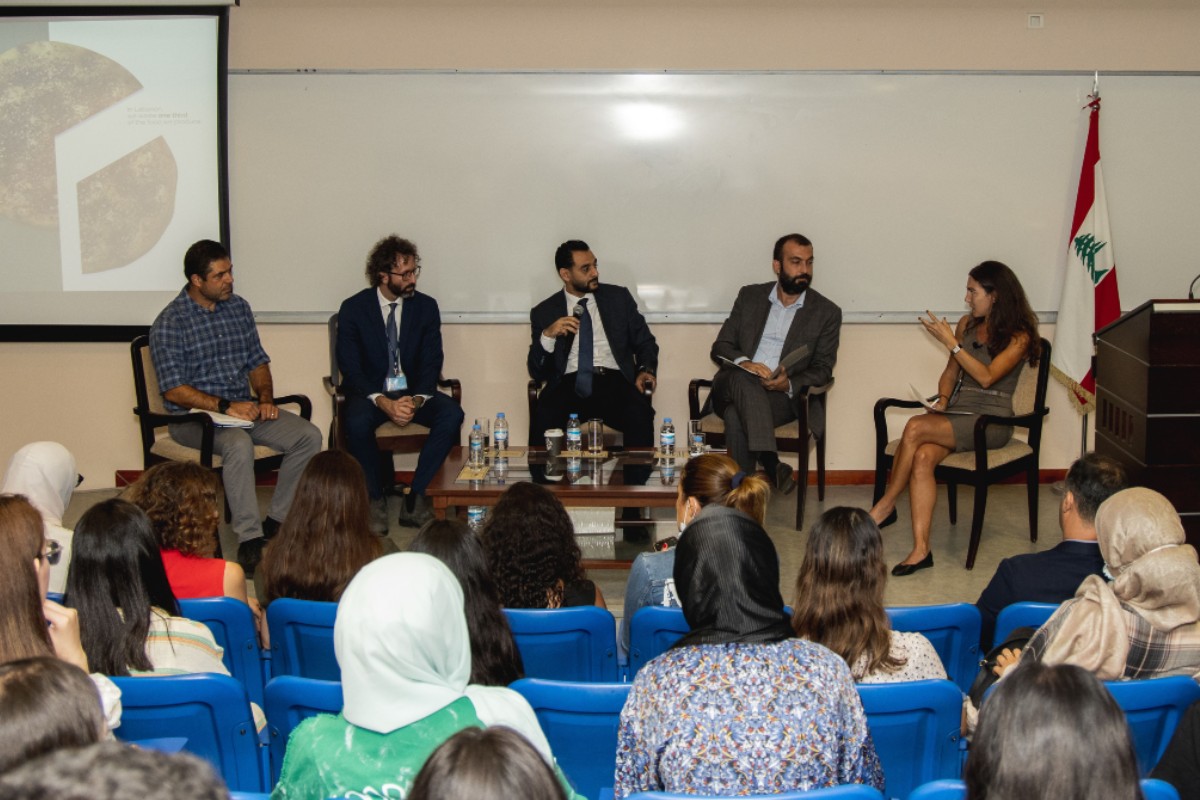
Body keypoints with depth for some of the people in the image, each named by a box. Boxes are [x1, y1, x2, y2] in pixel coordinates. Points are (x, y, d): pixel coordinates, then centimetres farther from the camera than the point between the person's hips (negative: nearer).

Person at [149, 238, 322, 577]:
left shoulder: (239, 308, 10)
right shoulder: (170, 323, -10)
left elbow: (257, 361, 17)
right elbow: (173, 390, -14)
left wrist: (265, 397, -3)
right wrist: (225, 406, -21)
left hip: (245, 408, 6)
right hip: (194, 417, -6)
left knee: (309, 435, -15)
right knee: (239, 445, -37)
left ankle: (276, 522, -7)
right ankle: (249, 540, -32)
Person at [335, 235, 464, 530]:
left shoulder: (426, 306, 1)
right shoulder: (353, 309, -5)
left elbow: (431, 362, -2)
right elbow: (350, 368, -10)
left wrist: (416, 400, -23)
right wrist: (384, 403, -27)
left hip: (413, 391, 2)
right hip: (370, 392, -2)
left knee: (452, 414, -28)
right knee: (357, 422, -36)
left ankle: (415, 497, -19)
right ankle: (375, 499, -14)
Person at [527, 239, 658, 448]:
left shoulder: (618, 297, 16)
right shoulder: (544, 312, 12)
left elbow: (645, 341, 18)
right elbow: (536, 372, 9)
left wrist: (646, 370, -4)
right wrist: (548, 335, -10)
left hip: (614, 382, 1)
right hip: (569, 384, 0)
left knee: (640, 416, -33)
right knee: (543, 419, -33)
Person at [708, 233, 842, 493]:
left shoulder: (827, 312, 9)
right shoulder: (750, 296, 15)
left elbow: (823, 369, 6)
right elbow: (720, 348, 11)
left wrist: (790, 384, -17)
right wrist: (743, 362, -15)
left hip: (783, 396, -2)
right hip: (736, 387, 2)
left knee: (736, 417, -35)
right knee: (743, 378, -37)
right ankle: (772, 466, -44)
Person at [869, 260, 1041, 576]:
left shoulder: (1019, 336, -3)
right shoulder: (967, 324, 16)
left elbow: (987, 376, -16)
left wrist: (951, 343, -17)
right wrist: (942, 399, 2)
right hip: (956, 414, 6)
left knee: (915, 428, -29)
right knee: (922, 457, -29)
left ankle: (885, 506, -12)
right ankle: (921, 550, -33)